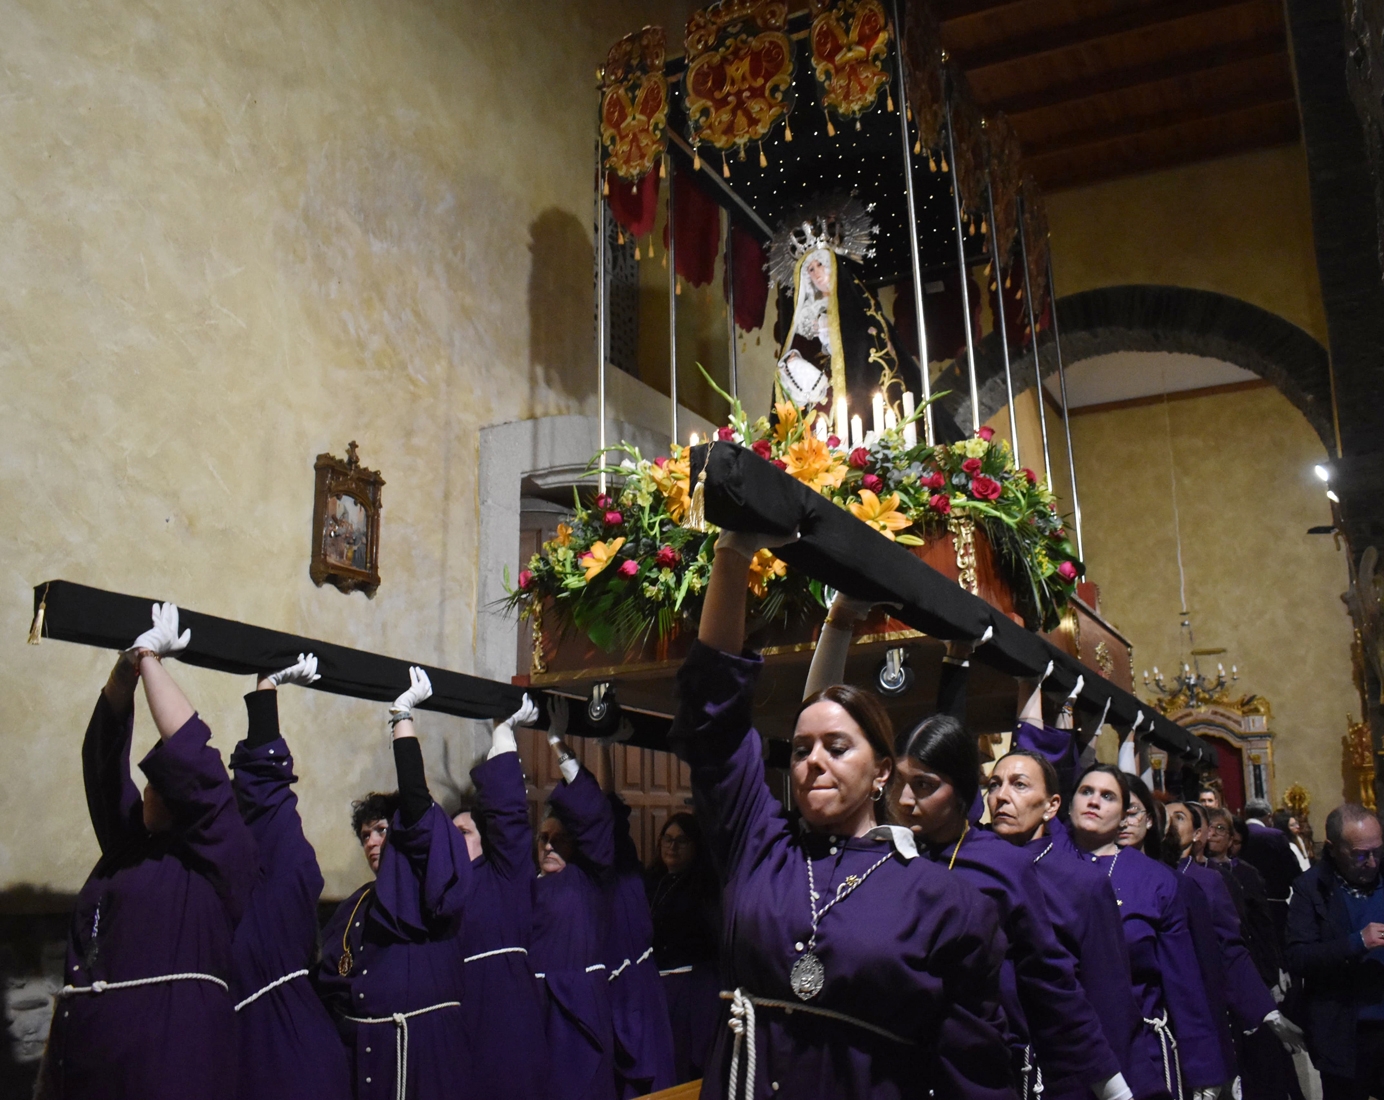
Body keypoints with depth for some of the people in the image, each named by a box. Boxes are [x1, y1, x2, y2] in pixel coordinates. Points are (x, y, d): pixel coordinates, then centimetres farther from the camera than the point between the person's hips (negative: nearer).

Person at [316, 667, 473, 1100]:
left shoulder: (427, 886, -3)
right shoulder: (358, 905, 17)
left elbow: (417, 806, -16)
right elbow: (329, 982, 17)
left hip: (421, 1041, -6)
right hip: (360, 1046, 7)